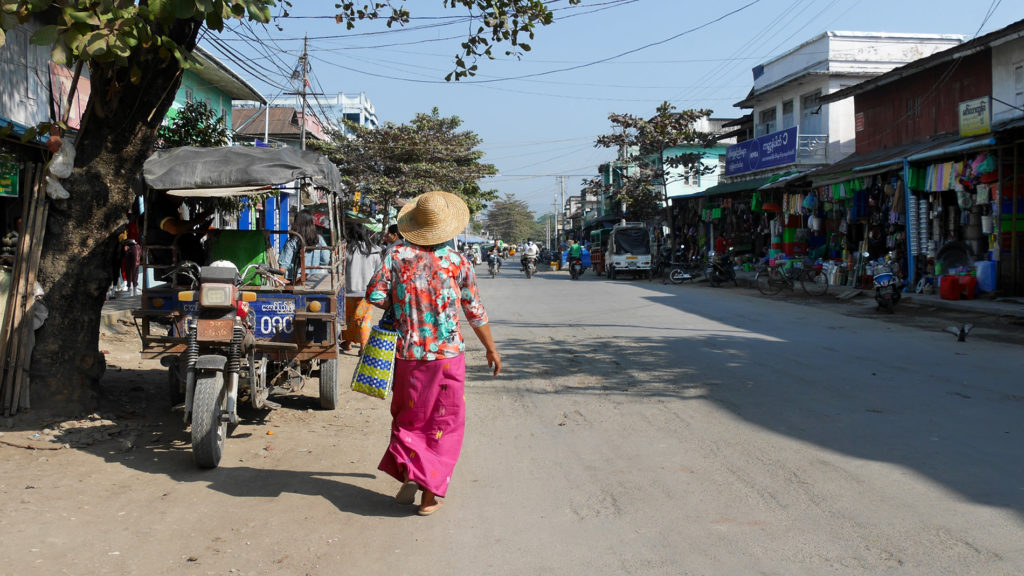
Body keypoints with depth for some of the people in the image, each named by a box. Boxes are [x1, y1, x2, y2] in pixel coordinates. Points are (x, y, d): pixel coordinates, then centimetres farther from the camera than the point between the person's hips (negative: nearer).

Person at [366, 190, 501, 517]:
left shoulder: (397, 255, -4)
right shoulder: (458, 262, -4)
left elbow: (375, 295, -8)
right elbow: (475, 313, 2)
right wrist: (491, 349, 14)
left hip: (408, 354, 1)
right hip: (448, 354, -1)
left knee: (408, 418, 18)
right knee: (443, 425, 8)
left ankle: (408, 475, 7)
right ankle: (430, 493, 7)